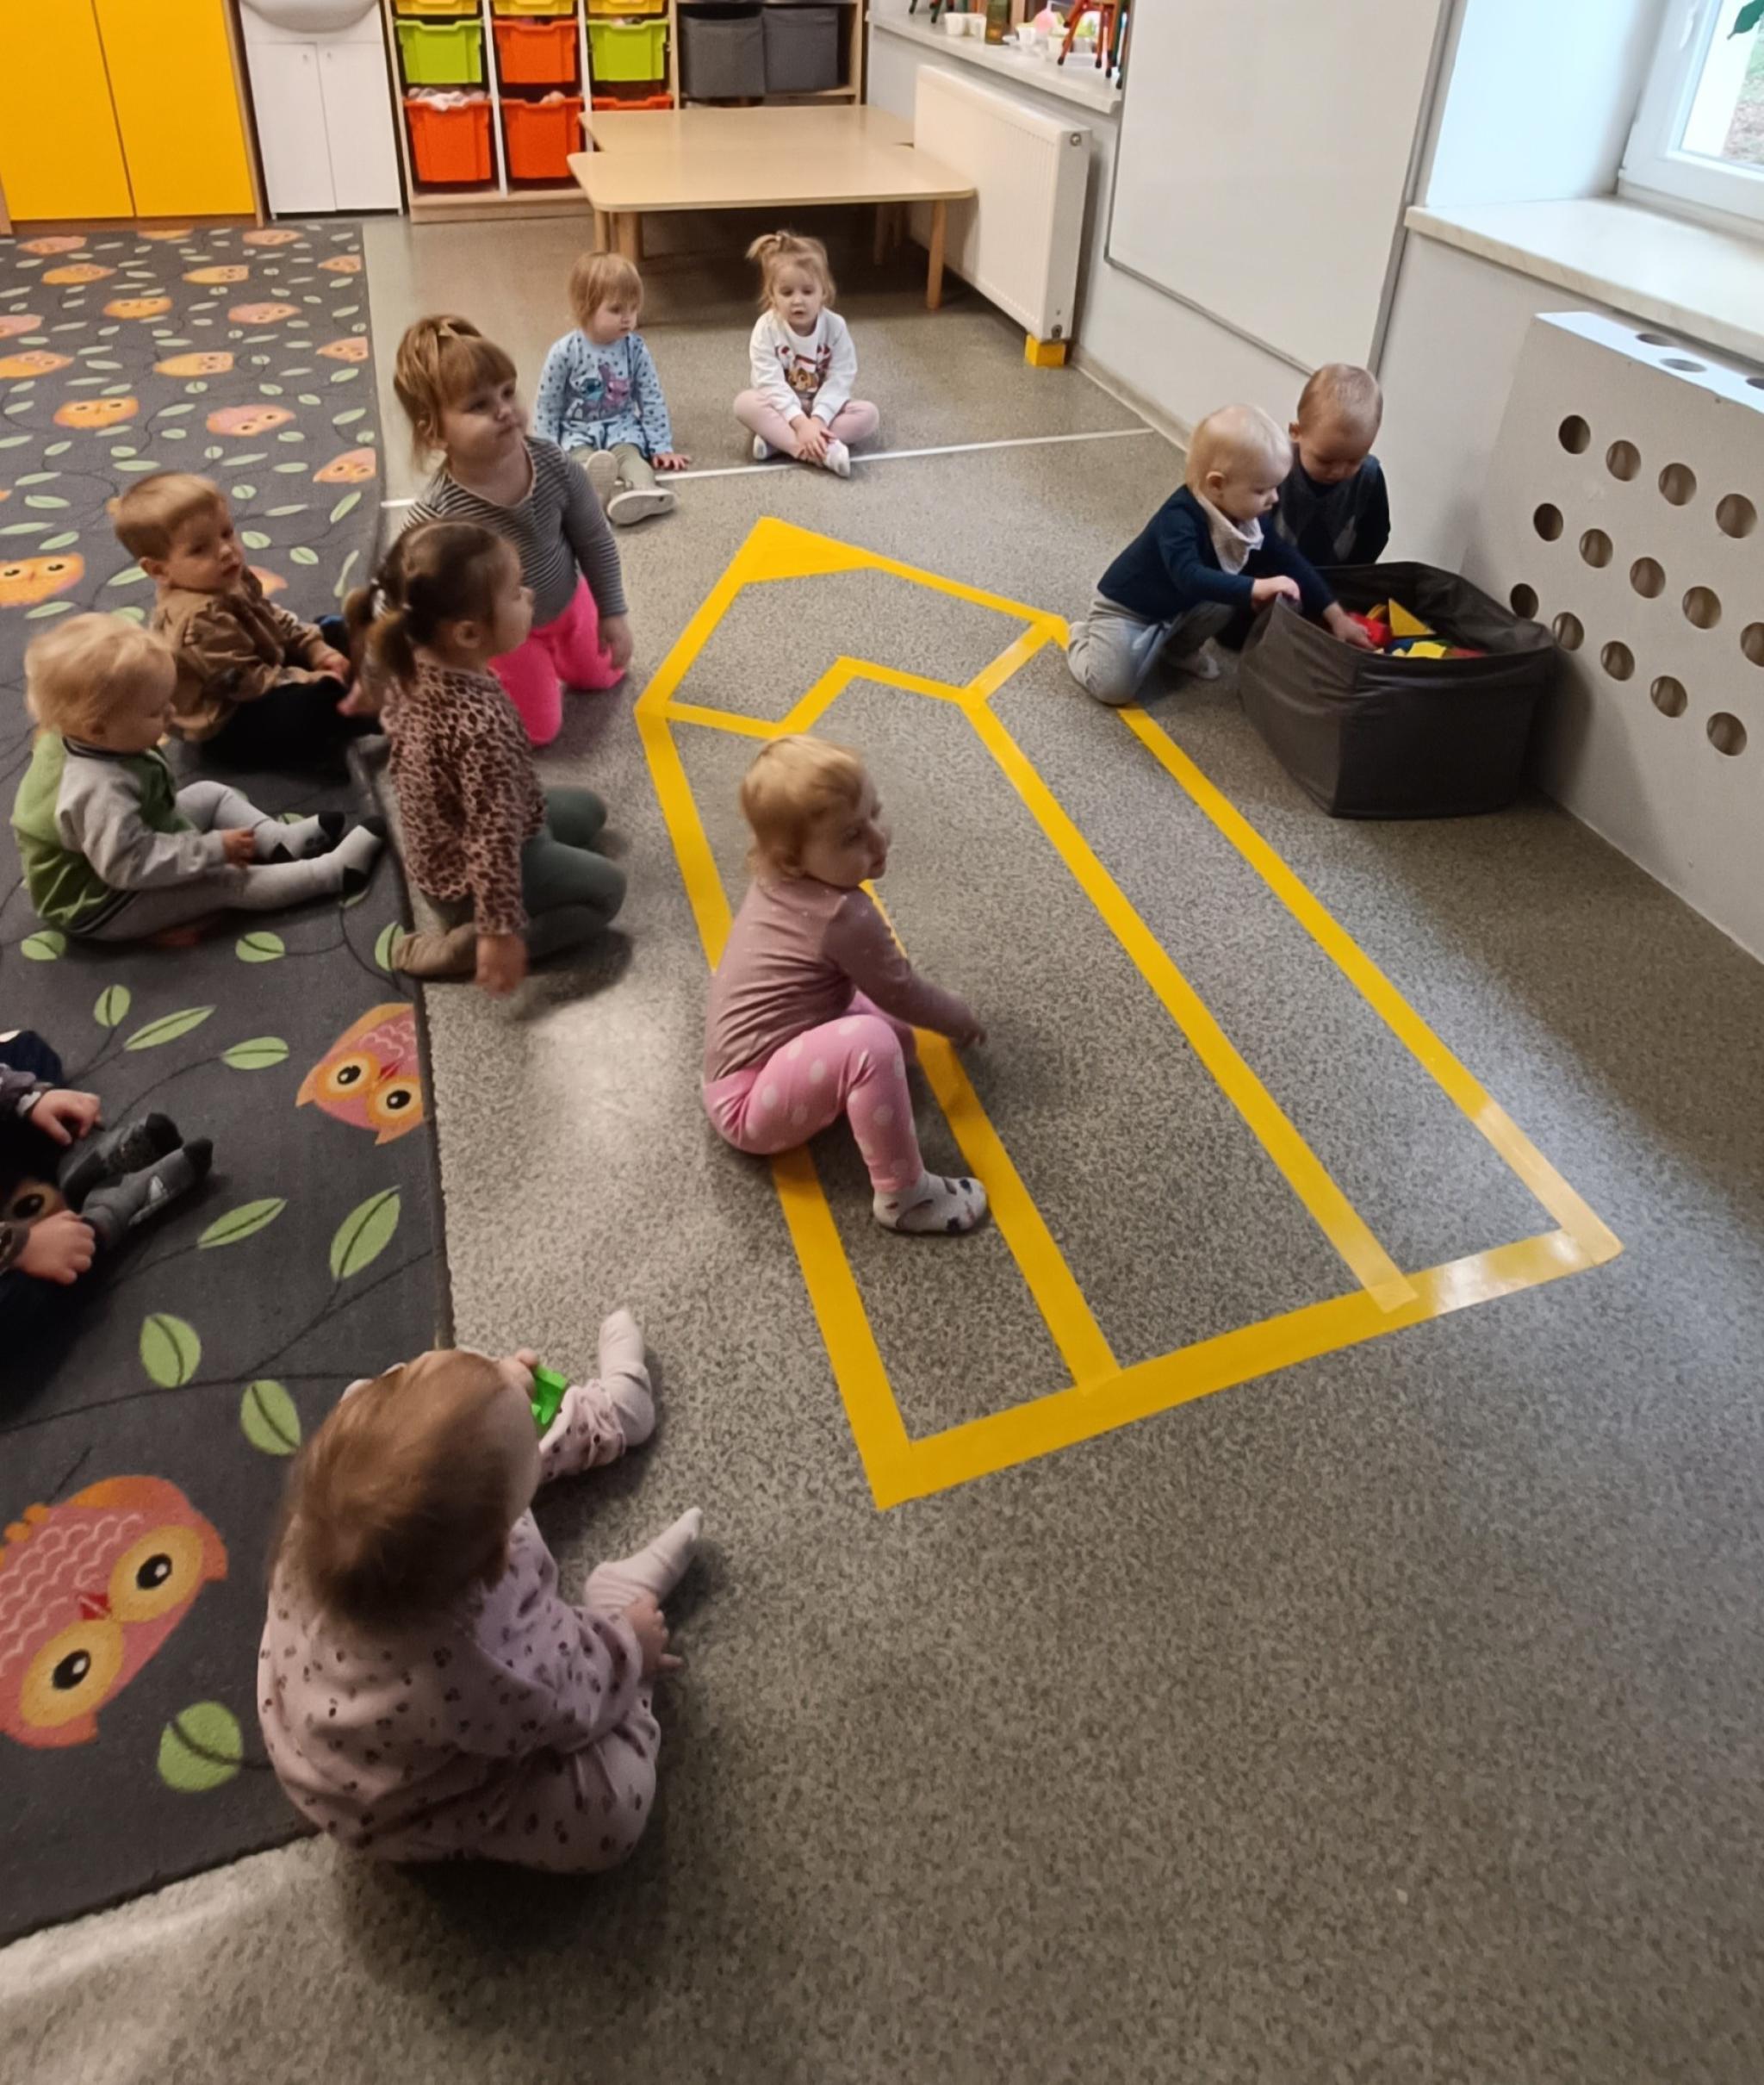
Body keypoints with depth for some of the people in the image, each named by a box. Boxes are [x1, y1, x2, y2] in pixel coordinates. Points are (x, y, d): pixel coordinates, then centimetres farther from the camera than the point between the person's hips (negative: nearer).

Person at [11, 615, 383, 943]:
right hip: (103, 904, -10)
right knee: (225, 880, -19)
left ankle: (282, 841, 1)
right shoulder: (100, 791, -41)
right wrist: (214, 849, -34)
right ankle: (333, 871, -14)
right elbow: (130, 865, -39)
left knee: (212, 795, 12)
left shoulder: (74, 737, -11)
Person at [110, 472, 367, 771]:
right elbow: (249, 683, -31)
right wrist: (310, 681, -25)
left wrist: (317, 649, -2)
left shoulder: (226, 581, -5)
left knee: (333, 630, 16)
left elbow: (273, 618, 11)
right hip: (228, 725, -11)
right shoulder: (198, 621, -35)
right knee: (324, 698, -32)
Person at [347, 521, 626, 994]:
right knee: (606, 888, 5)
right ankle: (462, 948, -1)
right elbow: (493, 838, -35)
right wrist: (501, 932, -28)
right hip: (469, 871, -9)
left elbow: (395, 730, 7)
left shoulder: (412, 667, -14)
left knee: (586, 808, 24)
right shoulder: (482, 725, -39)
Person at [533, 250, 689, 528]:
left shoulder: (636, 348, -5)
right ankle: (602, 487, -68)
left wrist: (662, 447, -1)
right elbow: (547, 406, -5)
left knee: (629, 453, -30)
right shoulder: (565, 352, -12)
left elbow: (652, 400, 2)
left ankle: (644, 490, -64)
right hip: (577, 431, -2)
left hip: (622, 426, 2)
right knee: (583, 456, -33)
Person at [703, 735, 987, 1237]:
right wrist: (962, 1019, 9)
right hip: (750, 1108, -9)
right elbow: (903, 998, -9)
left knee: (898, 1035, 11)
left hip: (732, 1076, 9)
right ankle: (903, 1195, -17)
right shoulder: (845, 916, -24)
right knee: (871, 1043, -31)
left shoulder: (777, 878, 1)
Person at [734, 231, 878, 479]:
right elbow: (771, 383, -22)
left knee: (868, 414, -23)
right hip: (782, 410, -1)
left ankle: (780, 441, -31)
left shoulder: (835, 326, -12)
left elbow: (839, 381, -16)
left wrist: (817, 419, -32)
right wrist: (801, 422, -35)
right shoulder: (766, 328, -15)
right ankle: (825, 450, -44)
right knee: (745, 403, -30)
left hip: (824, 409, 1)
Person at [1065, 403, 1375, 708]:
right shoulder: (1179, 519, -35)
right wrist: (1256, 588, -55)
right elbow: (1190, 577, -49)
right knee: (1115, 689, -15)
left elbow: (1288, 562, -9)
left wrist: (1335, 614, -15)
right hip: (1126, 610, -7)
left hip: (1178, 606, 7)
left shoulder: (1245, 519, -12)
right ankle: (1084, 638, 15)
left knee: (1226, 601, -11)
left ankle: (1181, 649, 16)